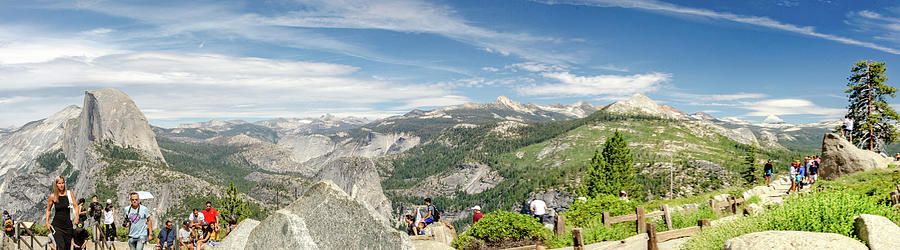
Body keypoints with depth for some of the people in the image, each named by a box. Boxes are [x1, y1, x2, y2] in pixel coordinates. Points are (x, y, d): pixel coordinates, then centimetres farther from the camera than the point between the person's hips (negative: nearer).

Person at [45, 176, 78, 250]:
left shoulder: (70, 193, 1)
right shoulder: (53, 196, -1)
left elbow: (75, 206, 0)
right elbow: (48, 210, 11)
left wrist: (76, 217, -16)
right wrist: (47, 222, 3)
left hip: (68, 224, 2)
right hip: (56, 225, -2)